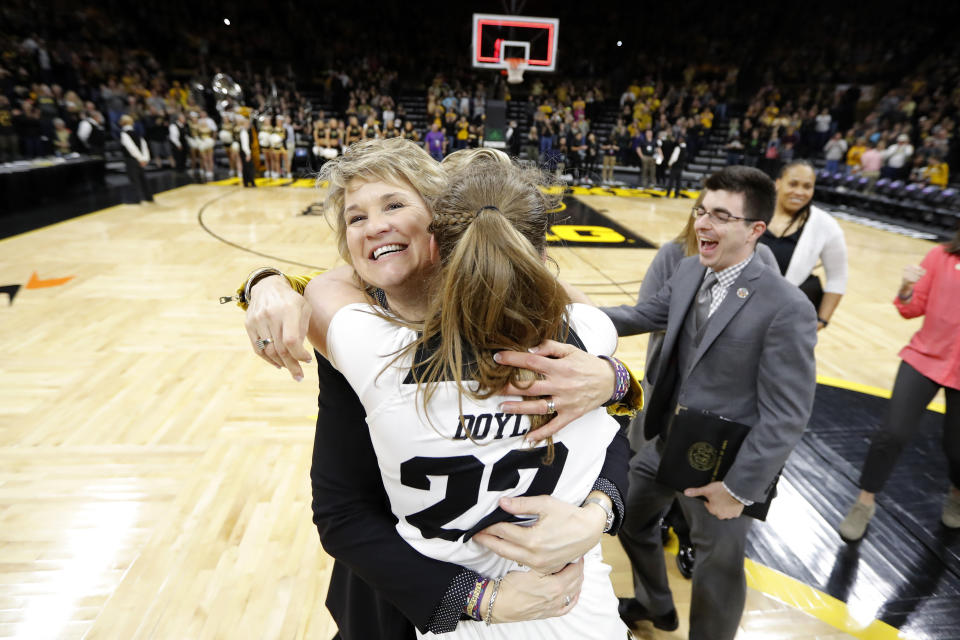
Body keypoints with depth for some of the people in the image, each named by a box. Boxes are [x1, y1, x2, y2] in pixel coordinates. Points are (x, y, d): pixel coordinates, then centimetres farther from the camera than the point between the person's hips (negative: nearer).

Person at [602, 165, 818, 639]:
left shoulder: (788, 308, -23)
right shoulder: (688, 271, -4)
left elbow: (787, 415, -21)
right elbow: (645, 315, 10)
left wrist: (738, 486, -19)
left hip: (722, 466, -7)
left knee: (718, 571, 16)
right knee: (631, 518, 27)